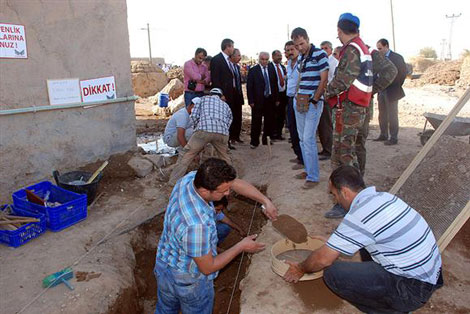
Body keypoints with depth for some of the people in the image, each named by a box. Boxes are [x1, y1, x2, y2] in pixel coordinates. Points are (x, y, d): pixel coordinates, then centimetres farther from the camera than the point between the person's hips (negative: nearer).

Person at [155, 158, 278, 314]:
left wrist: (265, 200, -11)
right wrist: (241, 247, -16)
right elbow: (207, 268, -25)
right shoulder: (197, 225, -43)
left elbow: (235, 182, -8)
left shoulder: (191, 178, -22)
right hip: (189, 281, -6)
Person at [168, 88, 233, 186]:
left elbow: (194, 115, 14)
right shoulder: (226, 105, 35)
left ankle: (174, 181, 7)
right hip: (222, 132, 3)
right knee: (224, 156, 28)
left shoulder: (203, 99, 28)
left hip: (204, 129, -2)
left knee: (186, 154, 8)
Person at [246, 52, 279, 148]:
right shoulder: (253, 70, -1)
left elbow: (275, 85, 11)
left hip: (270, 100, 4)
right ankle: (254, 142, 9)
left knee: (269, 121, 8)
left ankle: (267, 140, 20)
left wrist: (276, 99, 7)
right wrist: (251, 101, -9)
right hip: (258, 100, -4)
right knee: (256, 122, 0)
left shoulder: (272, 70, 10)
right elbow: (249, 87, -4)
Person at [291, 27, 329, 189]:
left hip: (313, 103, -8)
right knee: (302, 138, 12)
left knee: (308, 139, -10)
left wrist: (314, 100, -13)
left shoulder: (319, 54, -8)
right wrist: (298, 95, 10)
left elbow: (324, 80, -12)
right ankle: (308, 170, 24)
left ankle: (313, 176, -1)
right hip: (300, 102, 8)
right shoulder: (301, 58, 15)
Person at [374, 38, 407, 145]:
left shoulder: (397, 57, -8)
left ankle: (393, 138, 5)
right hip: (381, 91, 6)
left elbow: (403, 72, -8)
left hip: (391, 91, -6)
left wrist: (397, 86, -6)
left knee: (392, 115, -2)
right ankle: (383, 135, 25)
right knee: (382, 114, 13)